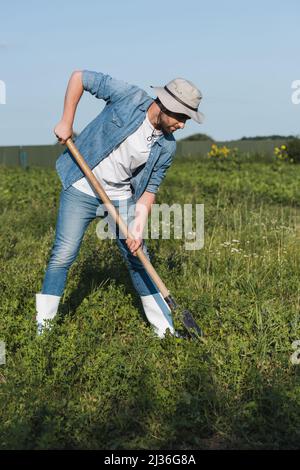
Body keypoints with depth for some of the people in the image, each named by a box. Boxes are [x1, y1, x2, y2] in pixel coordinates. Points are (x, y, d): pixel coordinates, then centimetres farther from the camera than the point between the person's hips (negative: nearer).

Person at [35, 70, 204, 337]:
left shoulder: (167, 147, -6)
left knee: (138, 259, 5)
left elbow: (149, 189, -2)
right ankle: (43, 325, 8)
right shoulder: (129, 96, -16)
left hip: (121, 197, 3)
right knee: (63, 255, -5)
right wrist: (66, 122, -14)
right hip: (81, 188, -3)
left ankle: (165, 329, 15)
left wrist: (138, 225, -16)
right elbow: (79, 77, -9)